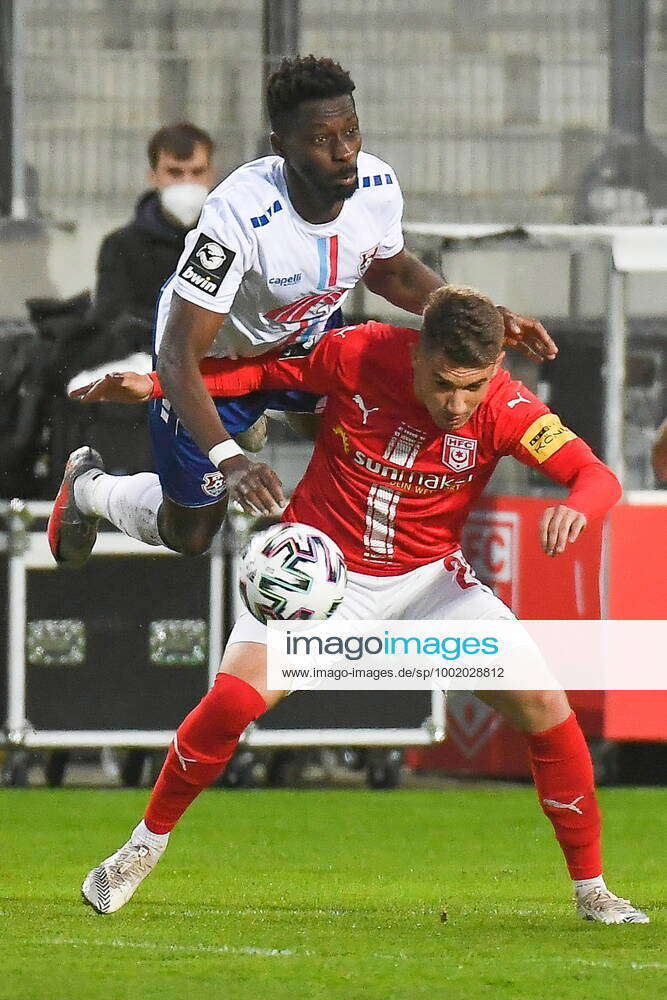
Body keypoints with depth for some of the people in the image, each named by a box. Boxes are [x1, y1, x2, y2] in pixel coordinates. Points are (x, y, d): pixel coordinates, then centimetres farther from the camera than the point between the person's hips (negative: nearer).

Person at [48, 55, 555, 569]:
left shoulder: (377, 188, -24)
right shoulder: (240, 214, -42)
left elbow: (391, 272, 2)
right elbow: (179, 355, -41)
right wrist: (227, 460, -54)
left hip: (307, 333, 5)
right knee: (188, 535, 8)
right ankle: (88, 486, 40)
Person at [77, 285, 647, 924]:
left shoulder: (505, 409, -19)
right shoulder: (359, 354, -19)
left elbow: (597, 476, -24)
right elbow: (267, 369, -1)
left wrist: (574, 508, -48)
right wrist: (153, 383, -8)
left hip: (429, 575, 1)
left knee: (540, 704, -13)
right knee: (233, 699, -20)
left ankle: (590, 889, 4)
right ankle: (144, 848, 6)